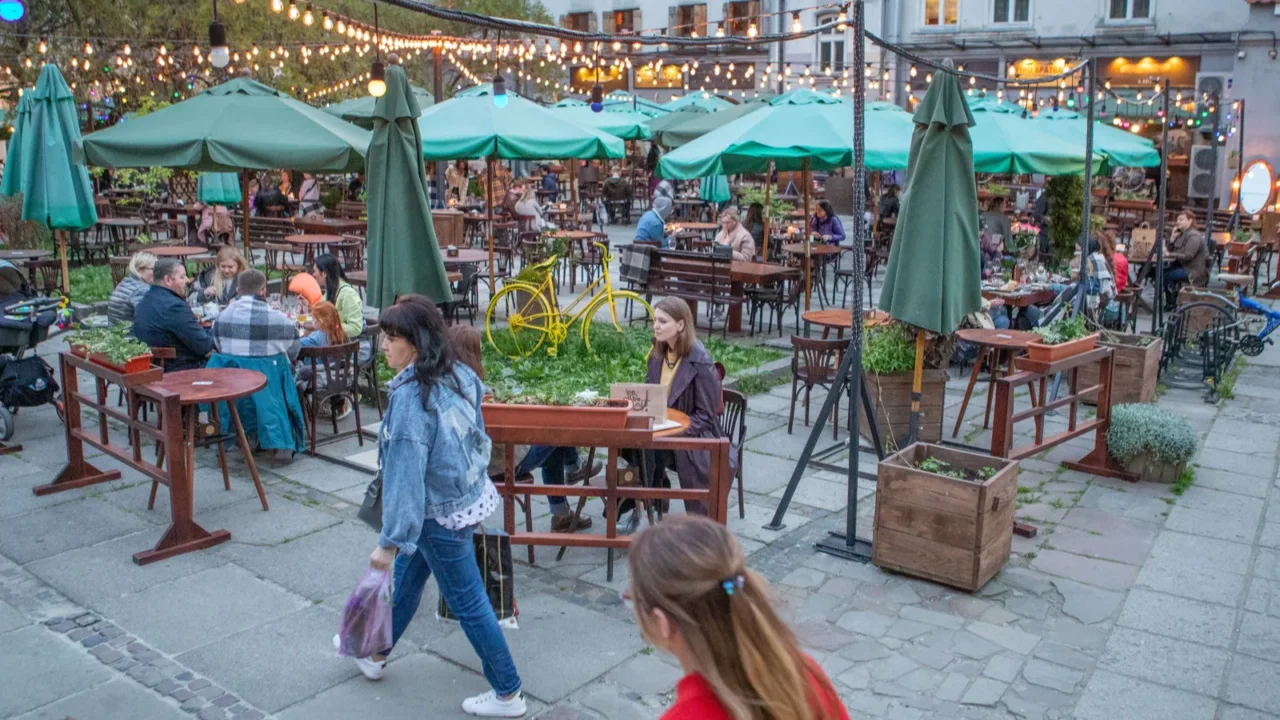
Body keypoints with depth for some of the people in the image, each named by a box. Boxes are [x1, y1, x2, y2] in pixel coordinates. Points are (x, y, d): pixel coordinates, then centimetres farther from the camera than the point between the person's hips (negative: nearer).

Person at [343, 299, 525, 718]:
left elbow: (405, 474, -26)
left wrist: (390, 541, -20)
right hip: (470, 495, 9)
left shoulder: (411, 396, -27)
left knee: (467, 603, 6)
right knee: (406, 573, 25)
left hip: (442, 514, -9)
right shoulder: (458, 375, -3)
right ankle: (376, 653, 46)